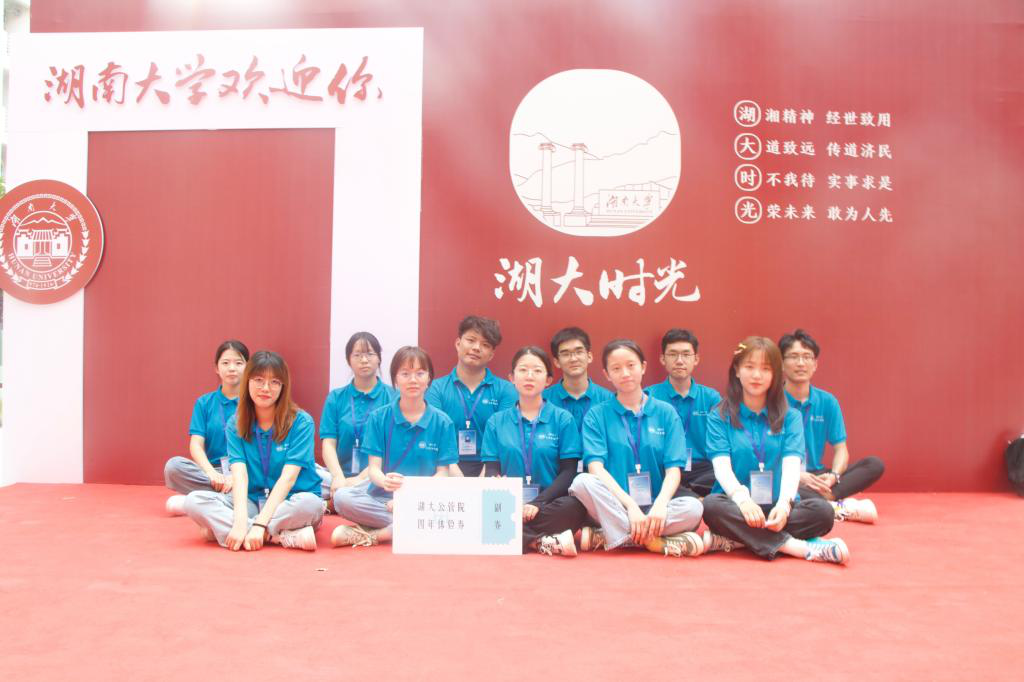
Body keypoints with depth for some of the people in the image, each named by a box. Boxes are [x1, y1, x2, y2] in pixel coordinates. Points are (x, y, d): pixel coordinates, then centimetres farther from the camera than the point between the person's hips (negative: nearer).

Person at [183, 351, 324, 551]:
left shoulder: (301, 422, -9)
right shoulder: (236, 424, 1)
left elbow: (288, 477, -18)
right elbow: (239, 474, -12)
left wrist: (260, 524, -28)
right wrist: (240, 521, -29)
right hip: (253, 501, 4)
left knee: (310, 504, -37)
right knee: (194, 500, -21)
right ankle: (284, 537, -29)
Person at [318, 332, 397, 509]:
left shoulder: (392, 397, 4)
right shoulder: (335, 398, 12)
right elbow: (328, 443, 3)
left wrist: (361, 478, -15)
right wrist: (339, 478, -16)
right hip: (340, 475, 2)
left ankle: (330, 505, -13)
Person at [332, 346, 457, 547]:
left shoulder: (442, 423, 2)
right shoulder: (378, 418, 3)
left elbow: (442, 472, 0)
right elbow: (373, 467, -2)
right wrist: (384, 481, -28)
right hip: (383, 496, 1)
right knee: (342, 497, -28)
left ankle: (372, 534, -21)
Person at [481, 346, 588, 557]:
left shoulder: (563, 419, 8)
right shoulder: (496, 422, 14)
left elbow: (568, 472, 1)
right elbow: (491, 471, 7)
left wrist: (538, 503, -16)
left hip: (548, 502, -1)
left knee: (573, 507, -35)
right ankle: (547, 542, -27)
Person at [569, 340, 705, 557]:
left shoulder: (666, 413, 7)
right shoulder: (596, 416, 4)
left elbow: (673, 470, -1)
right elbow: (596, 467, -9)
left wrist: (660, 505, -20)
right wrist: (630, 505, -22)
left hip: (654, 508, 1)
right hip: (614, 508, -1)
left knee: (693, 507, -29)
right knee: (582, 482, -30)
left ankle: (600, 537, -23)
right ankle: (653, 542, -27)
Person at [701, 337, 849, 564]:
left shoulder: (789, 417, 9)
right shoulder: (720, 417, 4)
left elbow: (791, 464, -6)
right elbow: (722, 466, -9)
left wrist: (784, 503, -26)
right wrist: (743, 499, -29)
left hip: (777, 506, 2)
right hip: (738, 504, -1)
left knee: (822, 511, -26)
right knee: (712, 506, -34)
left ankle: (734, 540, -27)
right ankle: (801, 547, -31)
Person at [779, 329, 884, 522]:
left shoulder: (827, 402, 7)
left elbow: (840, 449, 7)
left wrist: (833, 476, -15)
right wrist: (797, 475, -24)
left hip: (816, 476, 5)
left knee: (875, 465, -12)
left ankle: (816, 500, -29)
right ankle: (840, 507, -31)